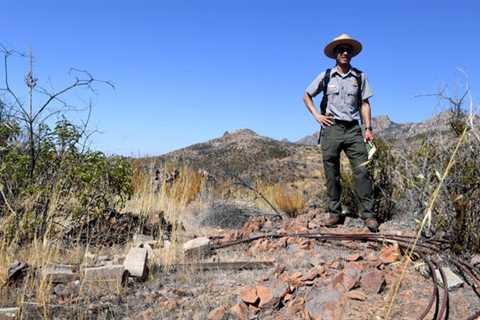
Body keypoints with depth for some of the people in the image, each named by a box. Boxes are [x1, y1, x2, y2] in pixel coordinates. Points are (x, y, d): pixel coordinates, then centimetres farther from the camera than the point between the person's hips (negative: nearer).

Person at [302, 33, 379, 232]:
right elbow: (306, 96, 16)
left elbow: (364, 103, 10)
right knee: (332, 174, 3)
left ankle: (368, 214, -3)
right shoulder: (325, 76, 8)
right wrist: (316, 115, 4)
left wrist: (368, 128, 0)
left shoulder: (360, 77, 10)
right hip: (331, 128, 0)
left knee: (362, 171, -8)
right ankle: (334, 213, 11)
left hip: (353, 129, 0)